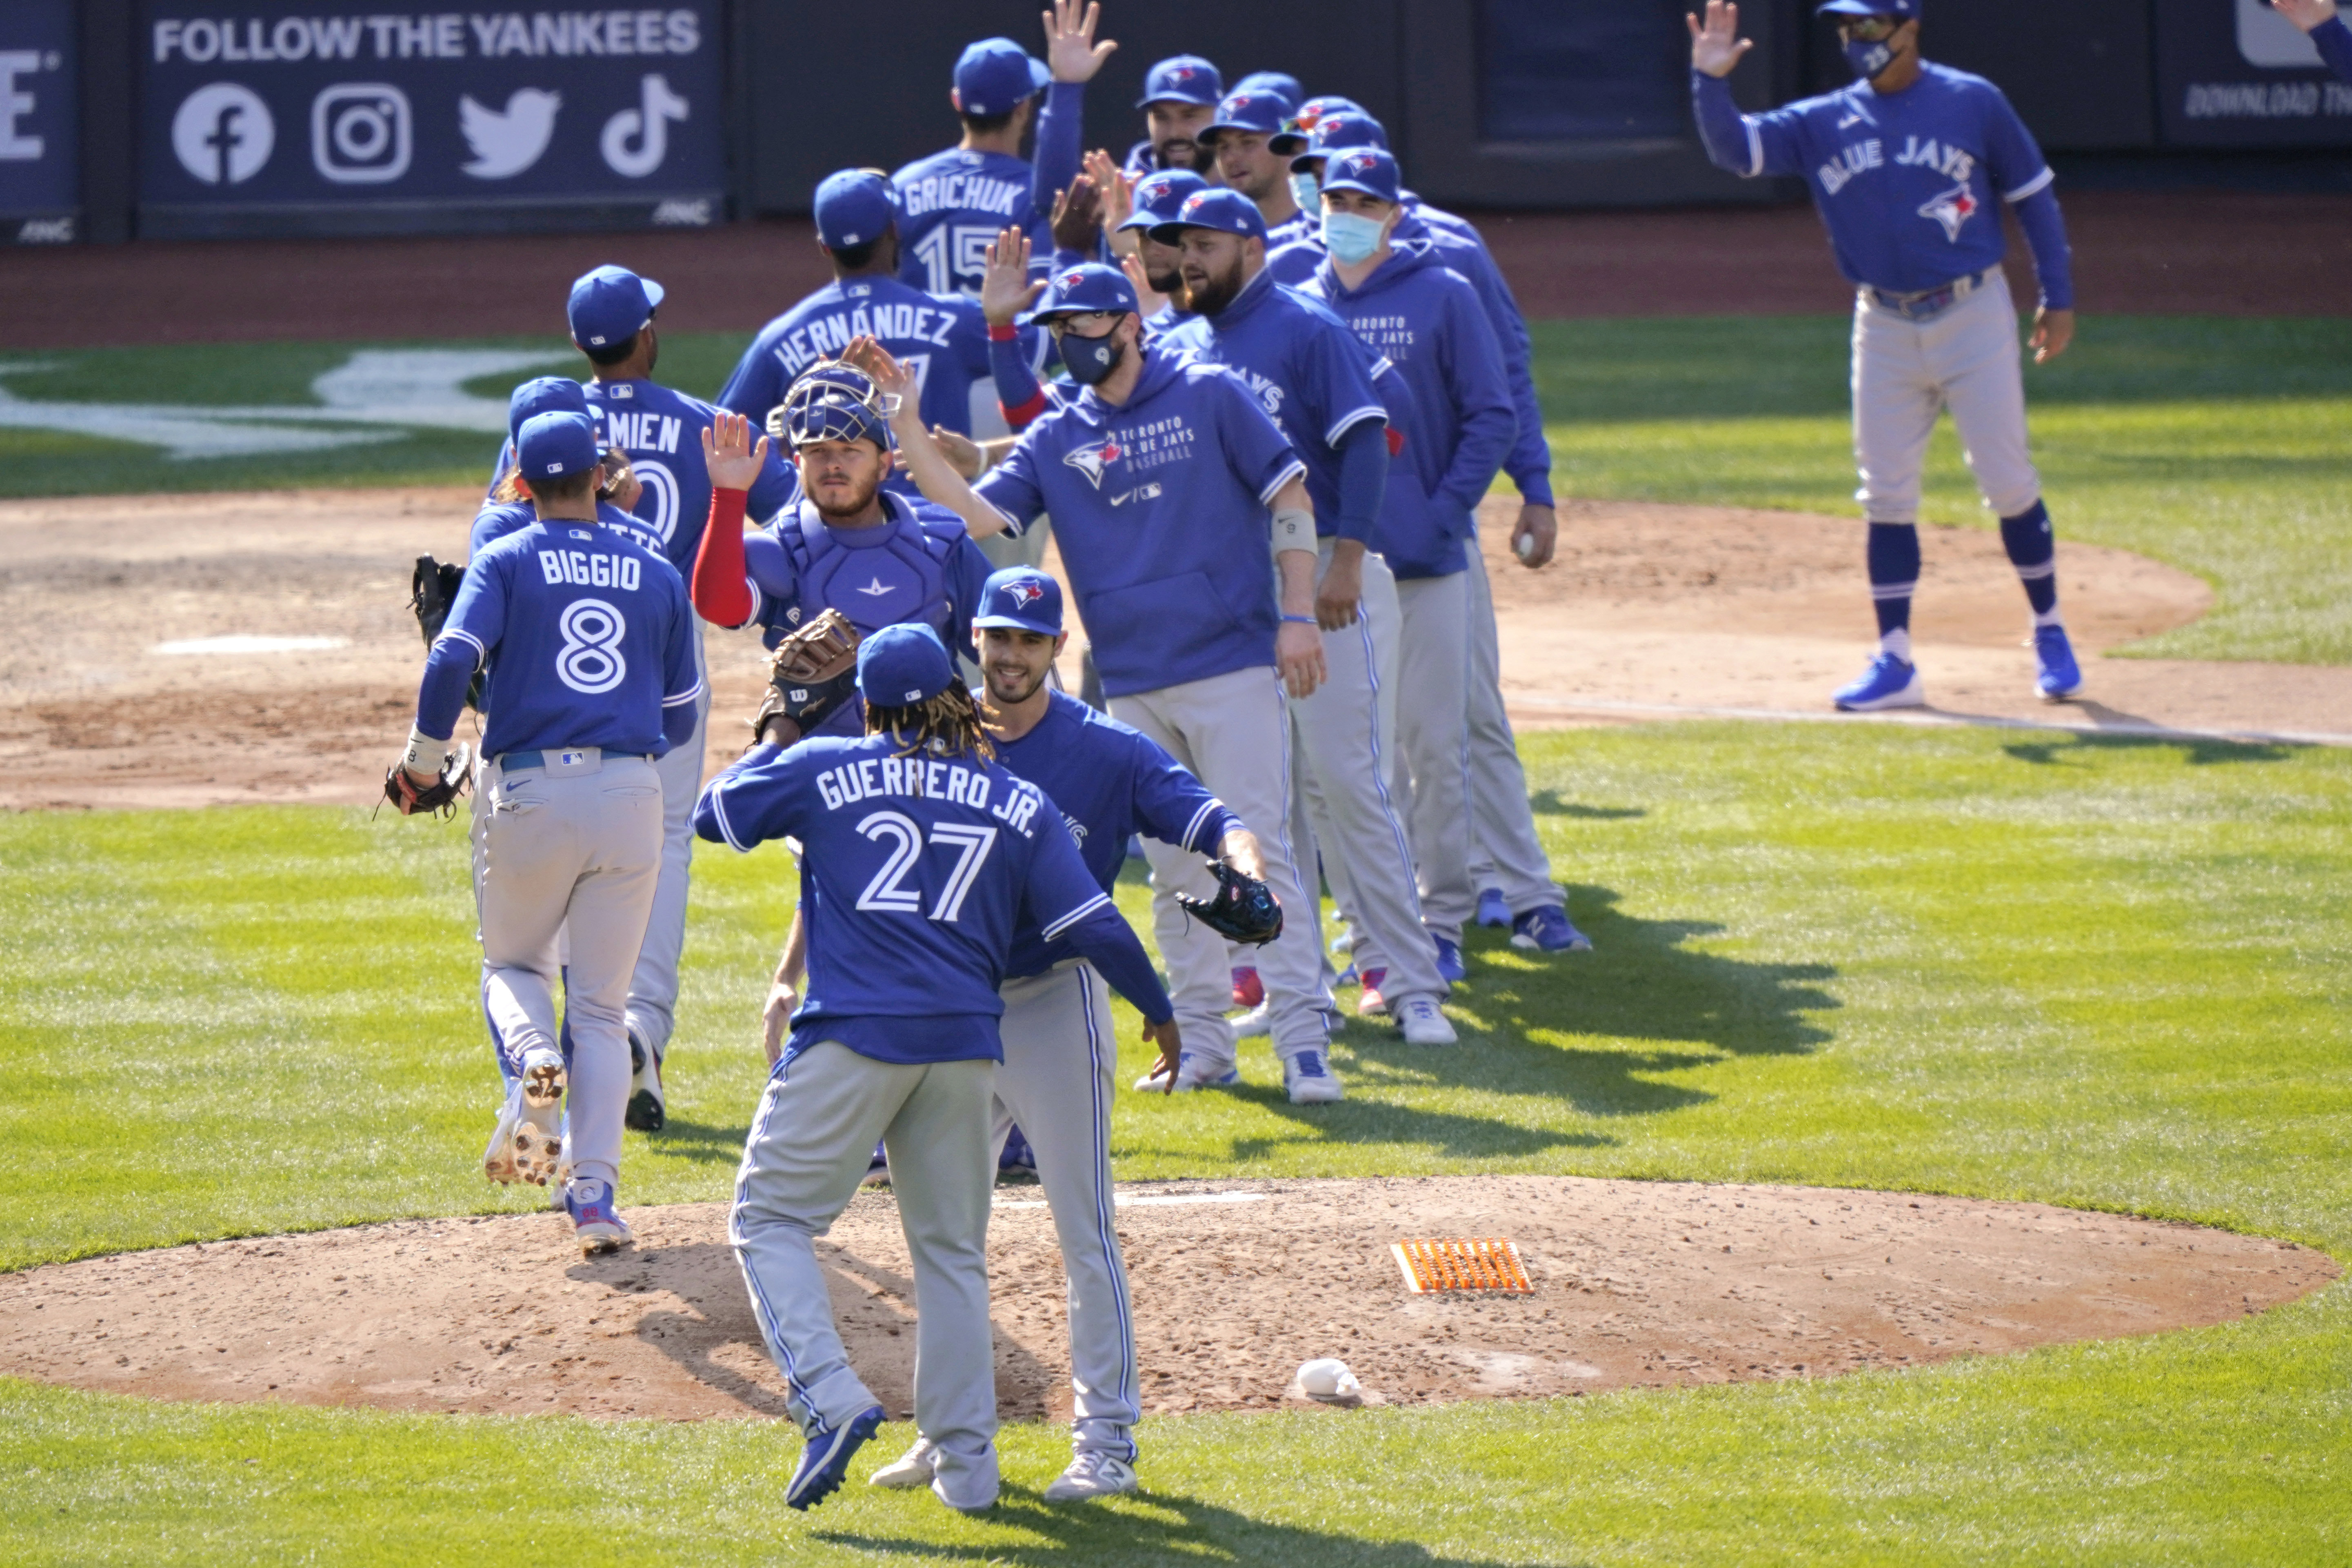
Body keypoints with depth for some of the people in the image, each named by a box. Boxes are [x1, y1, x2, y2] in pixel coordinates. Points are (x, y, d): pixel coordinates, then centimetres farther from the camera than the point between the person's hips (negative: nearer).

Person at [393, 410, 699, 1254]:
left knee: (512, 963, 20)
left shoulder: (506, 562, 2)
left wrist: (425, 755, 0)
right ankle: (596, 1191, -2)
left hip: (531, 792, -2)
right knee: (601, 1003, 9)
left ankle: (534, 1065, -14)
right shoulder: (657, 576, 12)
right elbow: (680, 717, 14)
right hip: (630, 797, 2)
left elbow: (453, 658, -14)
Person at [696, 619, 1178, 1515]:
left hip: (851, 1037, -3)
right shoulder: (1019, 803, 10)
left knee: (770, 1216, 6)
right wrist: (1156, 1007, 20)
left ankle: (829, 1397, -15)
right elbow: (1092, 924, 6)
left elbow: (713, 815, 16)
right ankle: (965, 1462, 11)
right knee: (951, 1250, 13)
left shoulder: (823, 770, 4)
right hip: (965, 1045, 3)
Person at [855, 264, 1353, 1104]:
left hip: (1234, 667, -4)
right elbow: (977, 517, -3)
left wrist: (1298, 615, -7)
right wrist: (906, 425, -13)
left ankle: (1303, 1040, -7)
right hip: (1133, 687, 4)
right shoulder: (1054, 440, 9)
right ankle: (1202, 1041, 15)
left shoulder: (1211, 397, 0)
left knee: (1259, 849, -8)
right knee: (1173, 869, 8)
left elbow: (1289, 497, 1)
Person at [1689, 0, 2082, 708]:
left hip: (1973, 316, -3)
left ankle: (2049, 635, 14)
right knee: (1887, 497, 2)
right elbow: (1735, 149, -6)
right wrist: (1710, 82, -24)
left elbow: (2033, 197, 3)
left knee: (2008, 483, -1)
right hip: (1885, 328, 3)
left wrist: (2058, 298, 1)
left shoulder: (1973, 103, -3)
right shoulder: (1823, 123, 4)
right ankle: (1895, 661, 7)